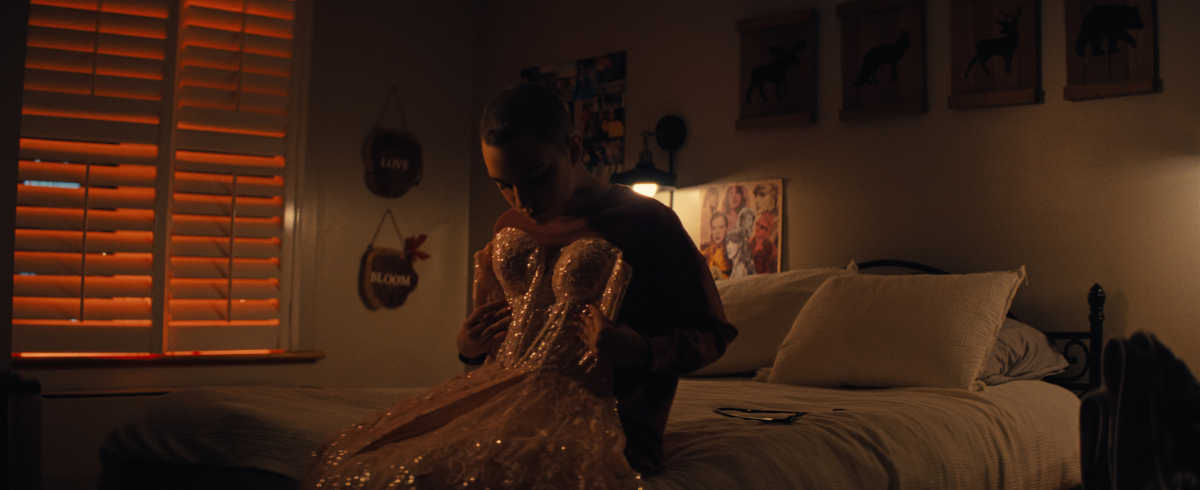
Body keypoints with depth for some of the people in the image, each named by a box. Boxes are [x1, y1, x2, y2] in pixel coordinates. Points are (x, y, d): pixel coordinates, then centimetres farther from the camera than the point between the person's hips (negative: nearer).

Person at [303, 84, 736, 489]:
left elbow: (711, 334, 1)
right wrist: (467, 346, 10)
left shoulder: (645, 221, -2)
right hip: (505, 399, 6)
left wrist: (640, 351, -17)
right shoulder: (508, 229, 18)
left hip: (601, 416, -6)